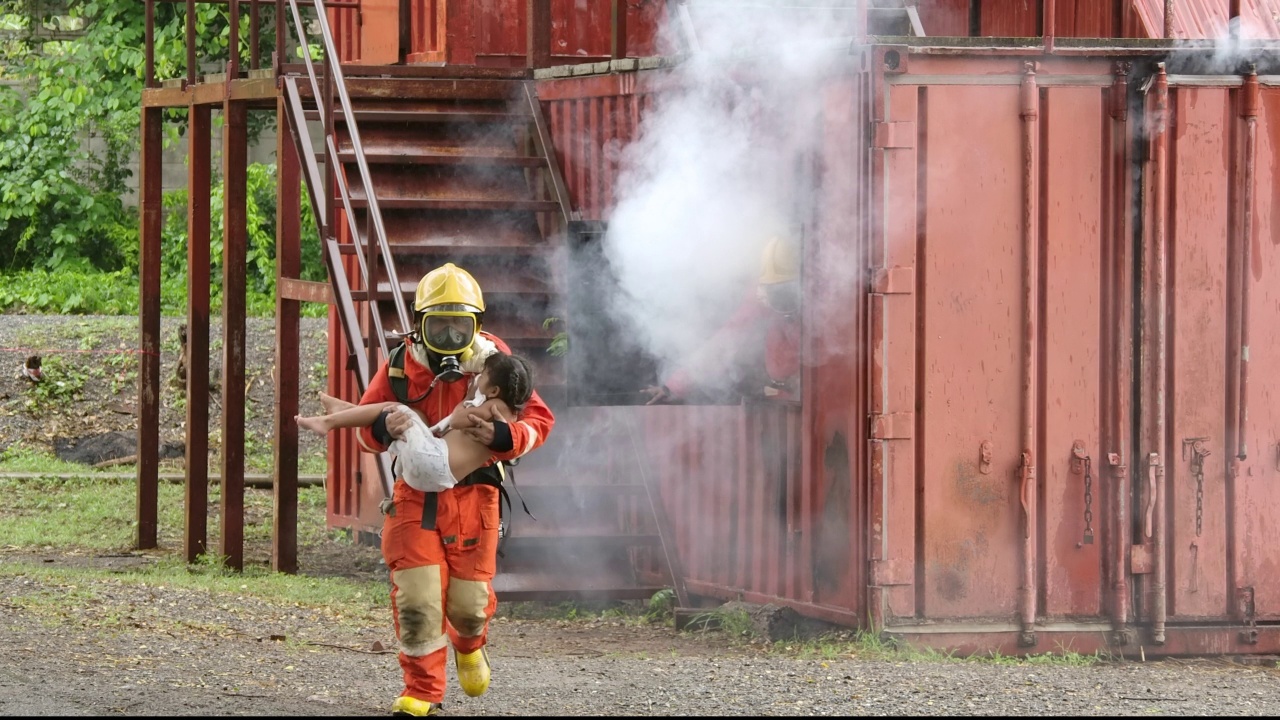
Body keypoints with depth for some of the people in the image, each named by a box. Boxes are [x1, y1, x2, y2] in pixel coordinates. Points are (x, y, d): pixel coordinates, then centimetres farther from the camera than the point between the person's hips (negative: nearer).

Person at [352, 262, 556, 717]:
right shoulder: (400, 366, -5)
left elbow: (539, 420, -9)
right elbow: (363, 430, 3)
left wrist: (500, 435, -30)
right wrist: (384, 427, -22)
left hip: (473, 495, 0)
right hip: (416, 495, 0)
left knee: (470, 601, 5)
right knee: (416, 598, -9)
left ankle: (469, 644, 42)